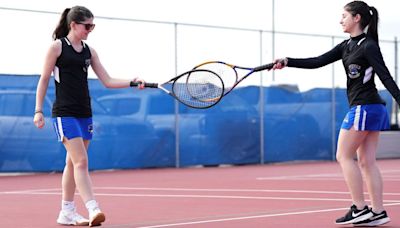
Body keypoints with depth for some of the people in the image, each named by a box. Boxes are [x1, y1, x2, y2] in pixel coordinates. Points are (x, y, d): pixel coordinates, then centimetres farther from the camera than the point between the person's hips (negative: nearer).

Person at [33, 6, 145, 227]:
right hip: (65, 113, -6)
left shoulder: (89, 51, 11)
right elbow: (44, 80, -2)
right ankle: (93, 210, -22)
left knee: (73, 162, 10)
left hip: (84, 113, 6)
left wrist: (132, 82, -6)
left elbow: (108, 81, 9)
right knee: (81, 161, -15)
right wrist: (38, 111, -7)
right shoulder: (57, 46, -4)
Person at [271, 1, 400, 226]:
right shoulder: (346, 46, 14)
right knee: (367, 162, 6)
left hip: (364, 108, -9)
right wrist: (287, 62, 1)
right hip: (374, 109, 9)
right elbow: (317, 62, 11)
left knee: (344, 156, -4)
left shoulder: (368, 46, -11)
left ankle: (360, 208, -4)